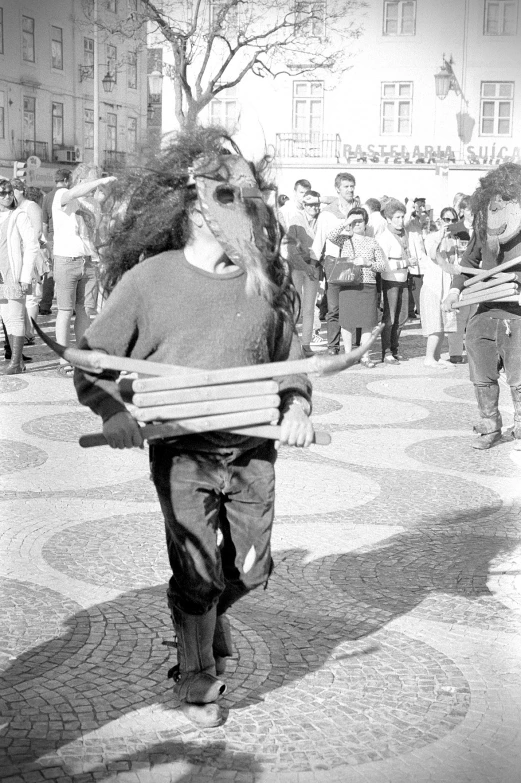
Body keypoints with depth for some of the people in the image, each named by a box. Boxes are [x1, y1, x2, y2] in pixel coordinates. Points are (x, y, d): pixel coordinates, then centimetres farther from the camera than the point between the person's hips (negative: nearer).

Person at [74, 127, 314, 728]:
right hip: (181, 453, -3)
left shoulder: (266, 280, 2)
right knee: (197, 575, 0)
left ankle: (206, 615, 46)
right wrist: (113, 411, -18)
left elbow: (289, 357, 12)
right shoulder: (149, 279, -7)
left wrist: (296, 407, -6)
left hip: (252, 451, 3)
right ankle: (197, 684, 25)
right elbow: (91, 360, -1)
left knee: (250, 568, 11)